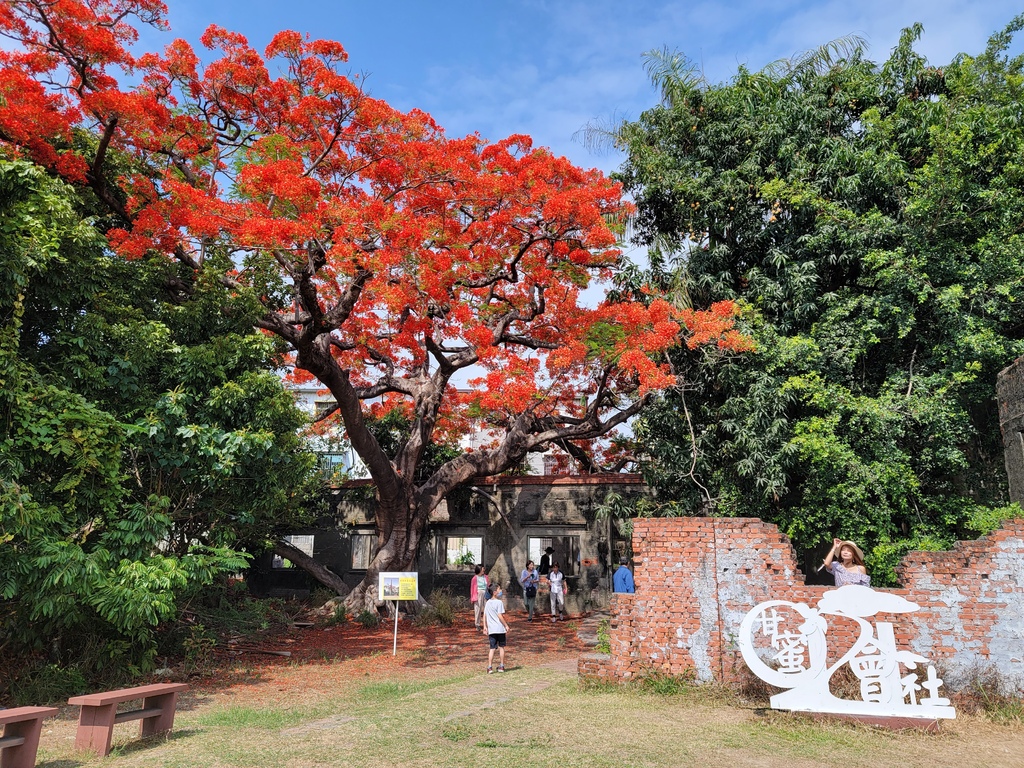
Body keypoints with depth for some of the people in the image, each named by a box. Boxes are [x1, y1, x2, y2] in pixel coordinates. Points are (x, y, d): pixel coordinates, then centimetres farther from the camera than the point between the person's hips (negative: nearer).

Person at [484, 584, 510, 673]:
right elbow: (500, 616, -15)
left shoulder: (487, 603, 9)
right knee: (501, 647, 10)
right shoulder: (499, 602, -10)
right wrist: (506, 625, -8)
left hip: (491, 629, 4)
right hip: (500, 628, -4)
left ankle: (490, 667, -3)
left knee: (492, 648, 6)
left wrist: (485, 627, 18)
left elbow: (484, 616, 11)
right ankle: (501, 666, 16)